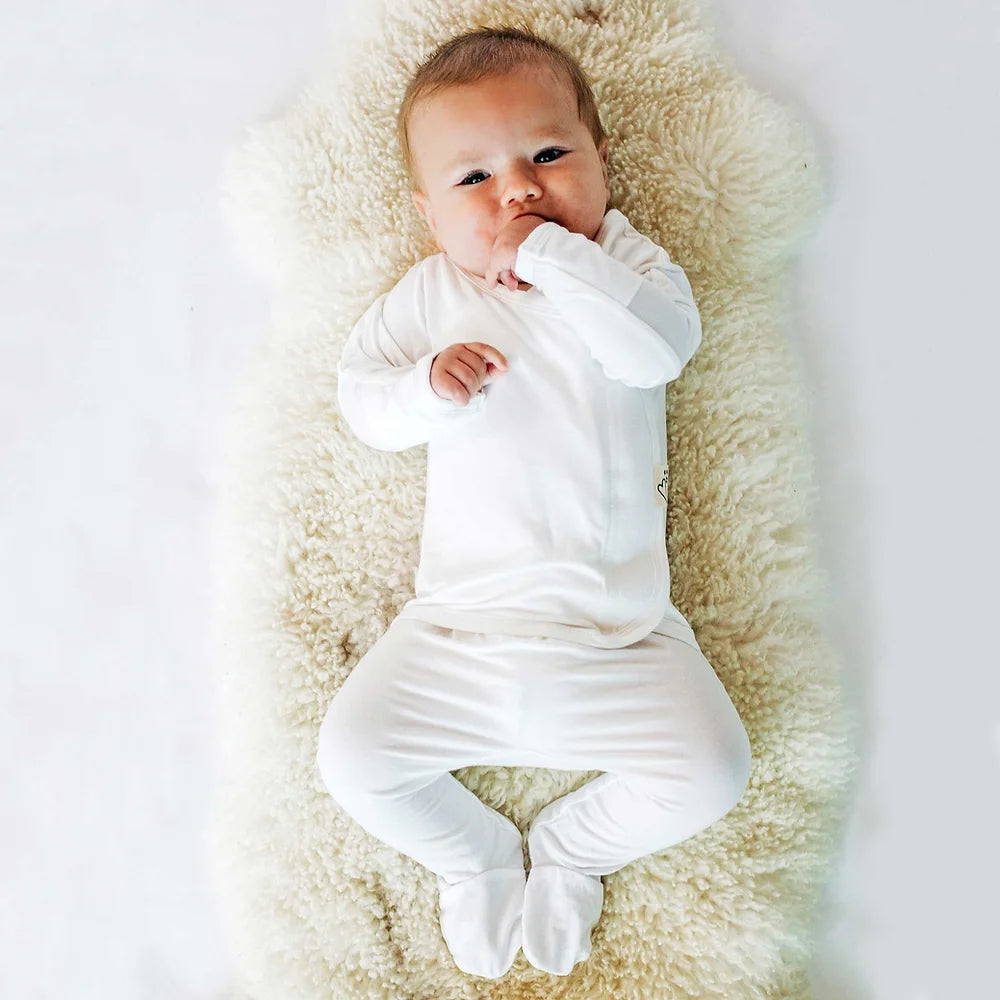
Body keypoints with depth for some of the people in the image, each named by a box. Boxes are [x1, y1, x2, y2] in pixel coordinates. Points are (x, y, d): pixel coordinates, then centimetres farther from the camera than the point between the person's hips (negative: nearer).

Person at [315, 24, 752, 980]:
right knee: (351, 757, -6)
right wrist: (428, 386, -15)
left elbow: (660, 346, -17)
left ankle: (570, 849, 20)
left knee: (710, 772, -10)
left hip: (619, 631, 0)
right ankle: (474, 855, 23)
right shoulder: (429, 294, 6)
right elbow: (359, 391, 5)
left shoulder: (624, 260, 3)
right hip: (459, 629, 1)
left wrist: (552, 255, -19)